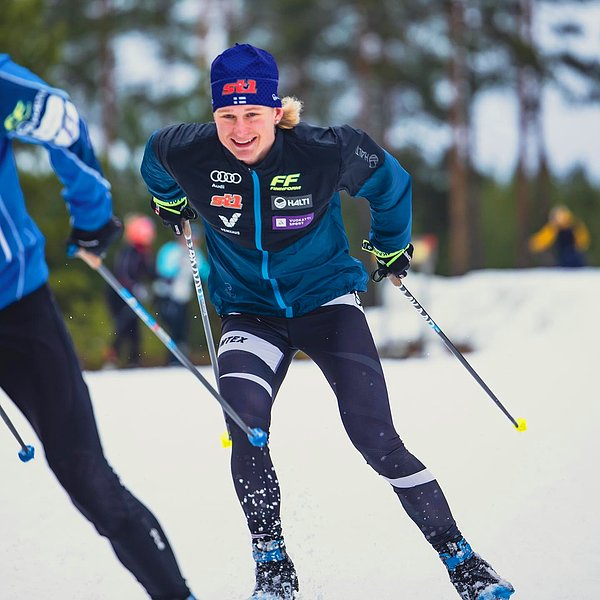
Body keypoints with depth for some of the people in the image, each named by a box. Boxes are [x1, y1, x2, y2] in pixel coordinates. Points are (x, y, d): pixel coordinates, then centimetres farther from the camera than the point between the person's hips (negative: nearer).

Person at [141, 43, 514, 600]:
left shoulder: (325, 153, -20)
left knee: (377, 440, -14)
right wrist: (172, 204, 27)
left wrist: (391, 247, 15)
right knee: (244, 427, -25)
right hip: (251, 312, 2)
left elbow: (391, 184, 1)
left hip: (327, 300, -1)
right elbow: (154, 161, 11)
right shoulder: (190, 154, -16)